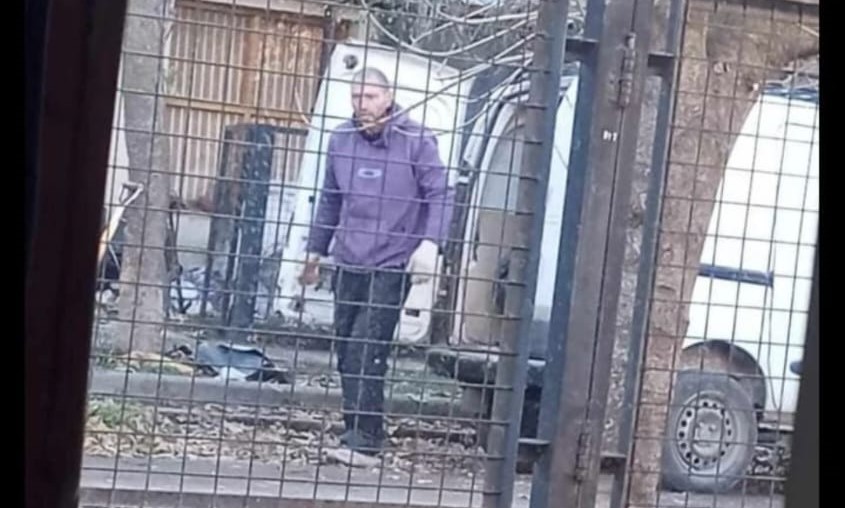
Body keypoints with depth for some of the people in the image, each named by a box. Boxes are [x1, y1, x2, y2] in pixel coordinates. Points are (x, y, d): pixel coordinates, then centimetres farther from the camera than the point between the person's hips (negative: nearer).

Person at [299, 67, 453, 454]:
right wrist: (316, 251, 22)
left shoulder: (416, 141, -6)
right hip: (348, 263, 5)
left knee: (367, 351, -13)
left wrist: (430, 243, -19)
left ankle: (364, 438, -8)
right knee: (345, 349, 8)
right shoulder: (342, 139, 8)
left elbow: (440, 196, -5)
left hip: (392, 265, -5)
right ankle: (356, 431, 20)